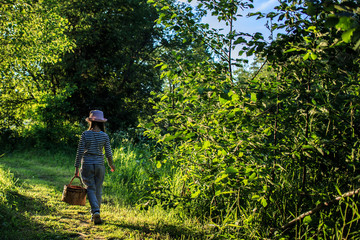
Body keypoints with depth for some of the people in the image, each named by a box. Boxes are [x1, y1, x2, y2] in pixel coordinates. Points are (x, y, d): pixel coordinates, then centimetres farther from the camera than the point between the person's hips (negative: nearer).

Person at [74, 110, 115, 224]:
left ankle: (96, 211, -15)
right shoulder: (104, 136, -3)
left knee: (91, 189, 5)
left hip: (87, 164, -1)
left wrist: (77, 167, 1)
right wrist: (111, 165, 17)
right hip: (99, 164, 1)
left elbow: (80, 152, -7)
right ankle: (94, 214, 20)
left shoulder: (85, 134, -7)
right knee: (98, 190, 12)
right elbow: (108, 154, -1)